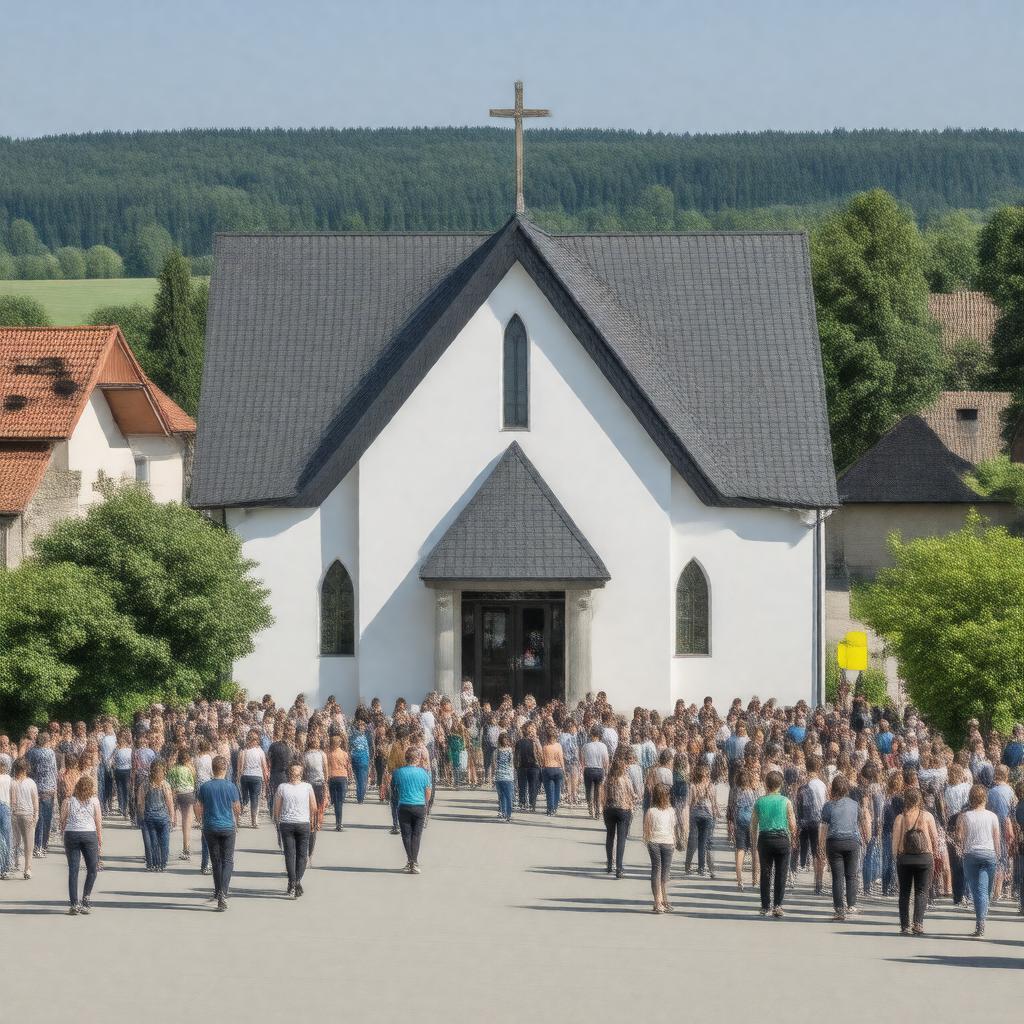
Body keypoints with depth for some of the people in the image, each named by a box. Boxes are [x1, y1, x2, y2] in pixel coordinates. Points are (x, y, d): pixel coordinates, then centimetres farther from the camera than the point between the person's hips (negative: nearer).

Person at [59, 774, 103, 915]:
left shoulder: (68, 801, 5)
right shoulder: (94, 801, 3)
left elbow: (62, 821, 4)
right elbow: (99, 822, 2)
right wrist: (100, 841, 8)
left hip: (71, 834, 1)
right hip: (89, 834, -1)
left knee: (73, 870, 3)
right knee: (92, 869, 12)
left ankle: (74, 904, -2)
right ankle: (85, 899, 3)